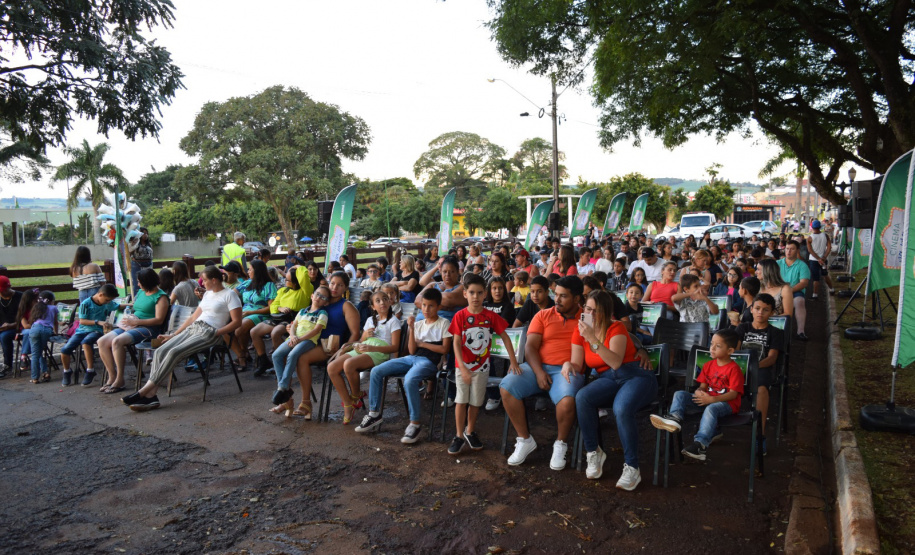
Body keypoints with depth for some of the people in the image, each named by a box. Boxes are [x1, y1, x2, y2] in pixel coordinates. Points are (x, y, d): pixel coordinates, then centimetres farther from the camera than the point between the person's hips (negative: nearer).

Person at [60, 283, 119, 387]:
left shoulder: (109, 304, 6)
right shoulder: (86, 304, -5)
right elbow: (82, 321, -8)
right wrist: (97, 322, -19)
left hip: (97, 331, -1)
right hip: (82, 330, 1)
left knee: (85, 342, -35)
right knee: (65, 350, -15)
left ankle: (90, 371, -26)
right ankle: (67, 372, 15)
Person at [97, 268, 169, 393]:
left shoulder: (161, 297, -8)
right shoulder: (141, 292, 19)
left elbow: (159, 320, -17)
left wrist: (135, 321, -17)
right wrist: (129, 318, 4)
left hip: (147, 328, -9)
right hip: (131, 326, 9)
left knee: (117, 341, -30)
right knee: (102, 342, -8)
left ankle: (120, 380, -19)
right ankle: (112, 376, -2)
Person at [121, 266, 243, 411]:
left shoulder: (229, 294, -1)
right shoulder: (208, 294, 24)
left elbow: (237, 321, -9)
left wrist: (216, 333, -15)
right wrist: (173, 335, 19)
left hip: (209, 333, -8)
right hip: (192, 329, 8)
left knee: (174, 352, -27)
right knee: (160, 351, -15)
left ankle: (144, 392, -25)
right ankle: (151, 396, -23)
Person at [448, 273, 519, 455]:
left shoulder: (491, 316, -6)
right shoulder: (460, 316, -9)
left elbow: (505, 337, -1)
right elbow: (456, 342, -12)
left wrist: (513, 361, -7)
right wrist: (462, 367, -19)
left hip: (482, 365, 1)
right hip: (463, 365, -1)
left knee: (475, 401, 11)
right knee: (461, 400, 2)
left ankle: (470, 431, 30)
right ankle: (459, 436, 14)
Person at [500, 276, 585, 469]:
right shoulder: (543, 315, 12)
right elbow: (530, 347, 5)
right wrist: (539, 373, -14)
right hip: (538, 367, 3)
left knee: (567, 399, -36)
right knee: (507, 387, -23)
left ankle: (561, 444, -5)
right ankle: (525, 440, -3)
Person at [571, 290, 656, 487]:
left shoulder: (616, 327, -6)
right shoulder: (579, 332, 7)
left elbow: (616, 362, -21)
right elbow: (578, 366, 4)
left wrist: (592, 339, -29)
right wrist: (568, 364, -20)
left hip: (635, 375, -4)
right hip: (607, 380, 4)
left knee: (622, 408, -37)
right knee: (581, 397, -30)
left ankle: (632, 468, -18)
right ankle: (593, 452, -10)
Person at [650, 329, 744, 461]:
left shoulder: (734, 368, -9)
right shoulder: (708, 365, 12)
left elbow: (733, 394, -17)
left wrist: (712, 399, -28)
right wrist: (700, 392, -14)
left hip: (727, 403, -7)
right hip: (707, 399, 7)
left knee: (711, 408, -40)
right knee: (680, 394, -9)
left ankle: (701, 444, -44)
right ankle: (675, 417, -38)